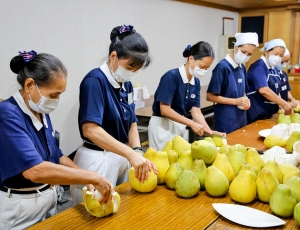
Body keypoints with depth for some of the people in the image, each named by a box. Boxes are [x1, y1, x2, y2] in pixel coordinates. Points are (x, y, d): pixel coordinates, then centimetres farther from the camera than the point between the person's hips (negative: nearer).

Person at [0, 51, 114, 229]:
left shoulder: (42, 112, 1)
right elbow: (35, 170, -36)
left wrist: (90, 179, -2)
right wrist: (94, 177, -32)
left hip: (49, 197, 7)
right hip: (19, 207, -7)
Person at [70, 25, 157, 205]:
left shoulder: (127, 85, 5)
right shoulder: (95, 80, -18)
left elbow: (132, 123, 9)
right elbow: (90, 130, -28)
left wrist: (137, 152, -10)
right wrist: (131, 153, -33)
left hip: (122, 157, 8)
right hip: (97, 161, -7)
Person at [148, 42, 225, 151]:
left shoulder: (196, 82, 1)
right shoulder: (171, 76, -19)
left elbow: (196, 111, 1)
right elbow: (165, 110, -22)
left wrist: (209, 131, -12)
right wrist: (192, 123, -24)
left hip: (182, 126, 6)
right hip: (163, 126, -6)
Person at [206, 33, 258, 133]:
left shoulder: (242, 67, 7)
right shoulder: (222, 67, -15)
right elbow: (210, 96, -15)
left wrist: (245, 101, -2)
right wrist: (236, 101, -18)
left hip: (241, 118, 7)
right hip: (225, 121, -7)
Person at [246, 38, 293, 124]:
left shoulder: (274, 69, 11)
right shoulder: (259, 67, -16)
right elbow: (263, 90, -29)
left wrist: (281, 106, 2)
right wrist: (284, 104, -25)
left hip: (269, 114, 9)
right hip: (256, 115, -9)